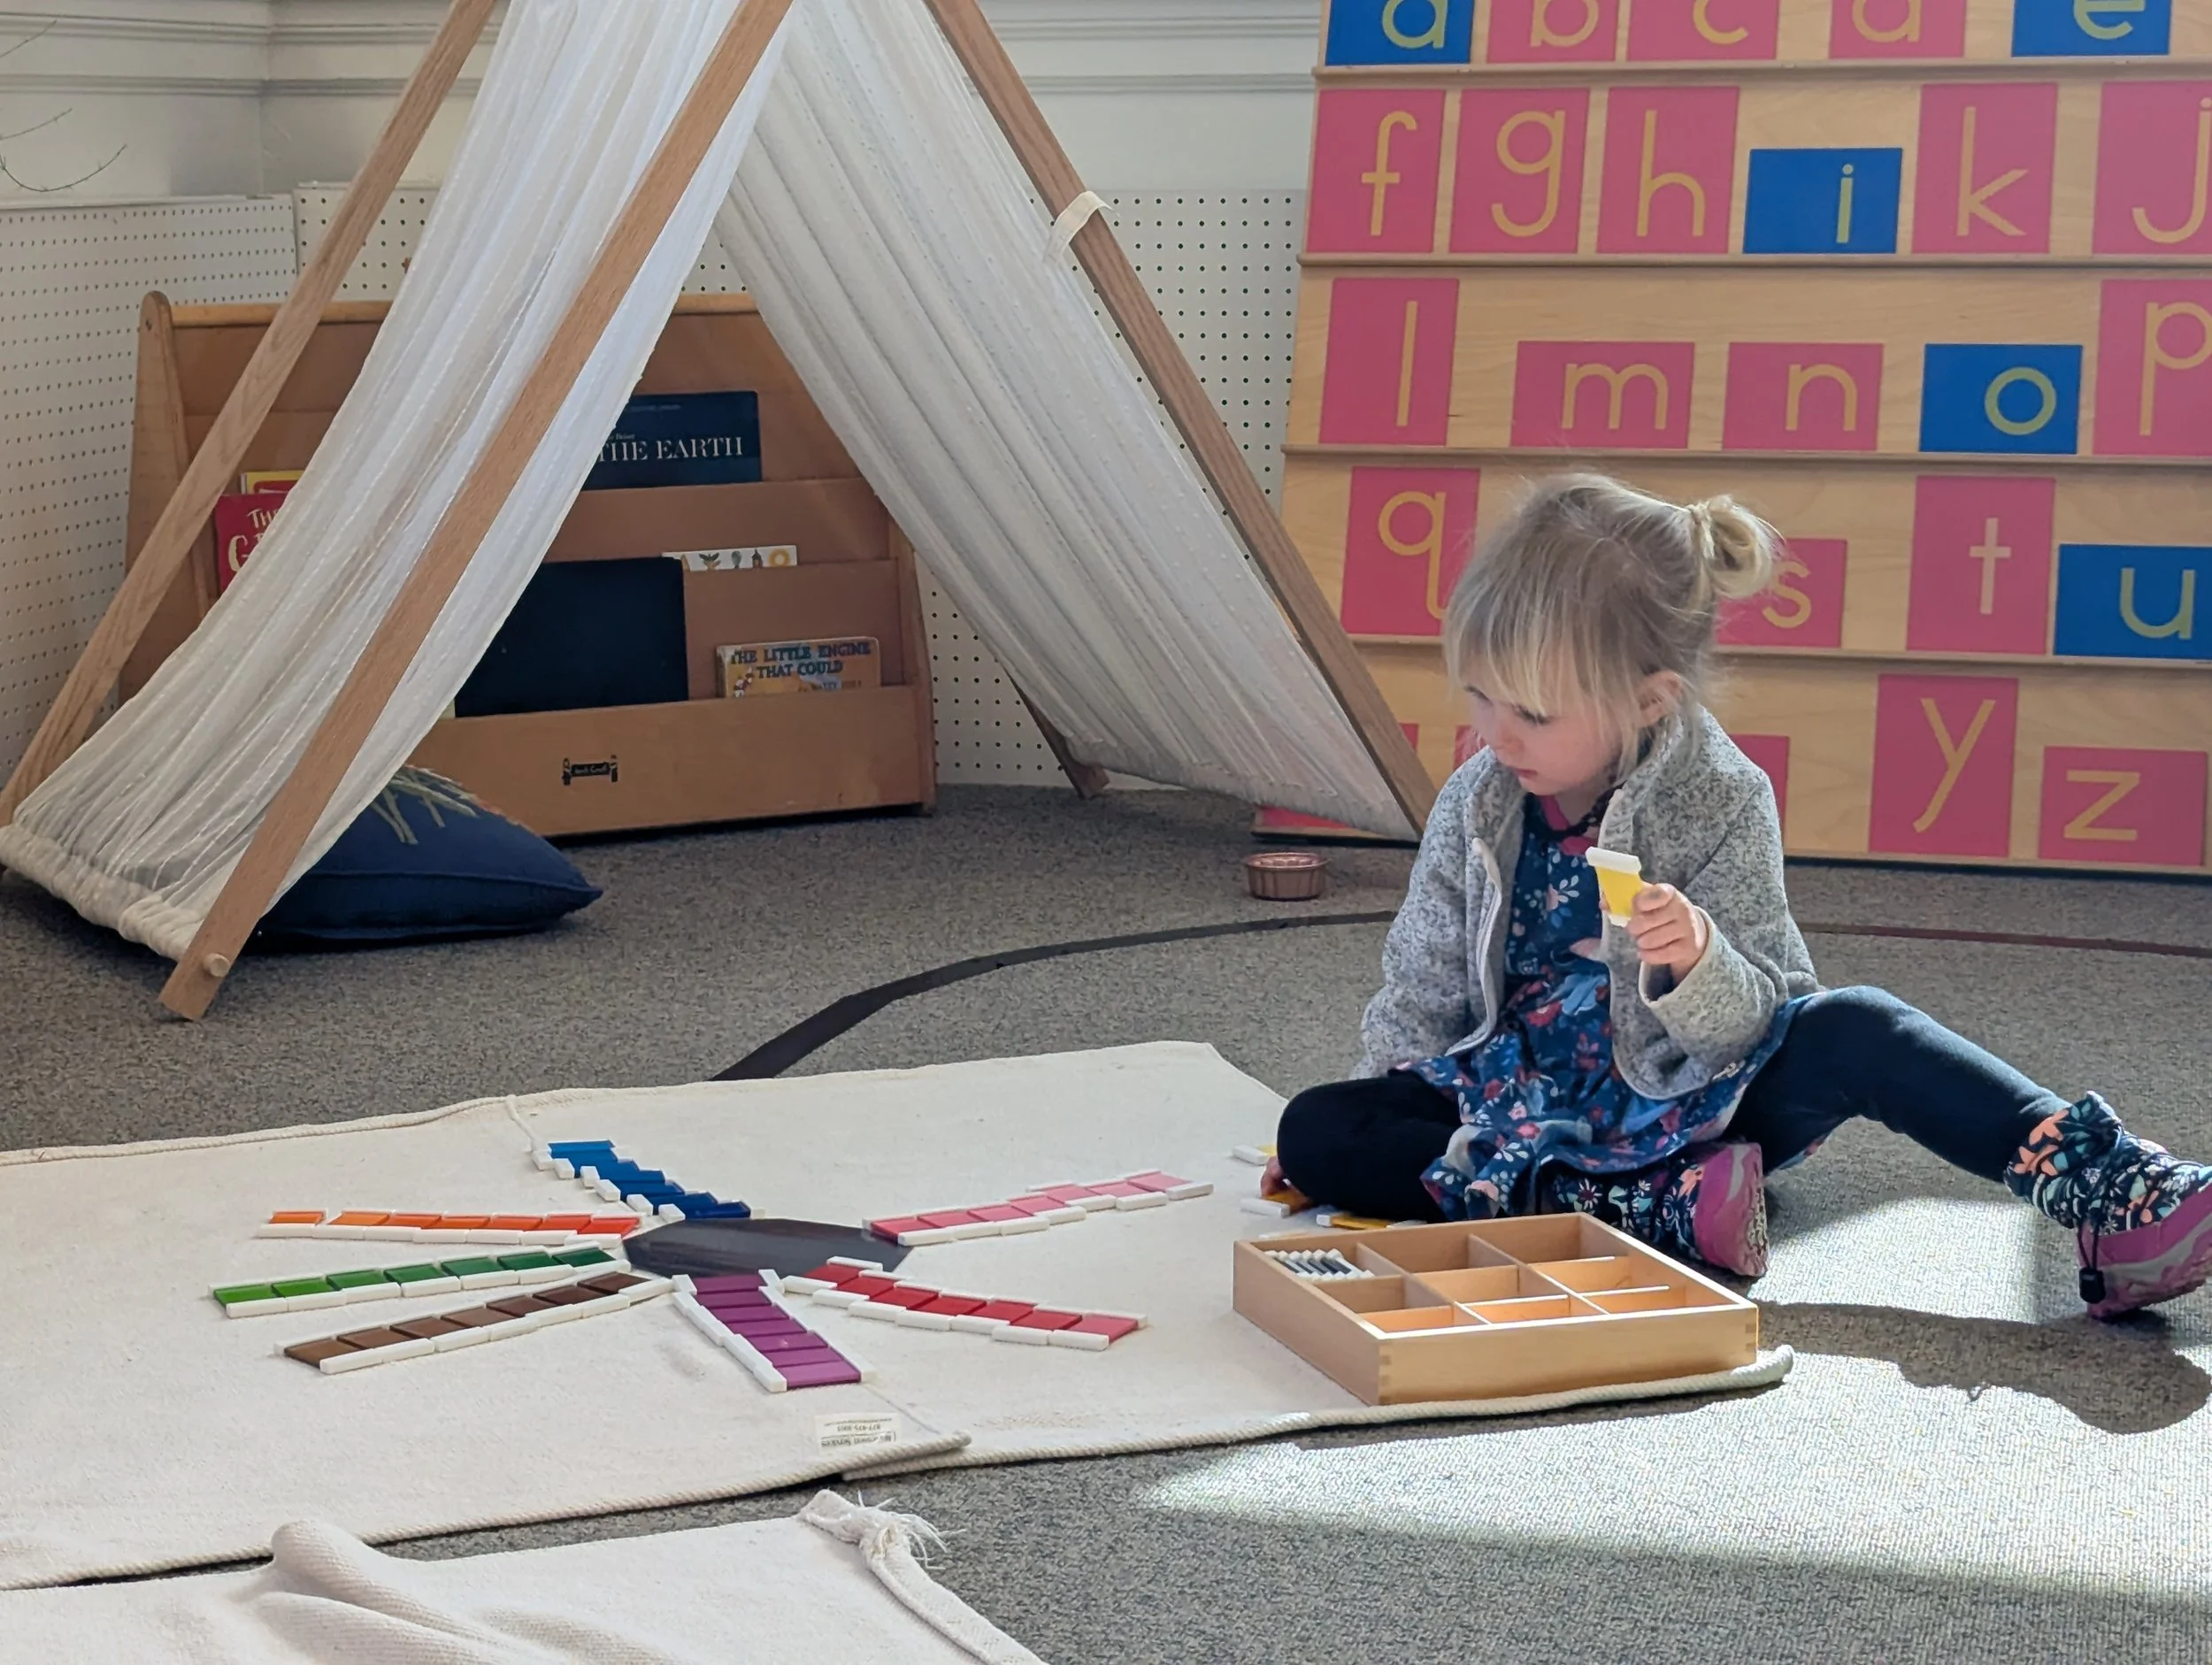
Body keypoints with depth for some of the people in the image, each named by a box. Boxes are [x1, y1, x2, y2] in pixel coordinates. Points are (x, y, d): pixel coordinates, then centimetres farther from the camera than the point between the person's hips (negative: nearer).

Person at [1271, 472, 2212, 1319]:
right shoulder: (1477, 805, -5)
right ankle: (1660, 1209, -33)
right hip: (1527, 1105, 3)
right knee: (1316, 1131, -22)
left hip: (1687, 1102, -3)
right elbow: (1425, 989, 7)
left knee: (1854, 1033, -32)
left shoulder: (1721, 804, -14)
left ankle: (2112, 1195, -32)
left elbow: (1746, 1022, -14)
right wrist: (1367, 1138, 4)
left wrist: (1699, 964, -36)